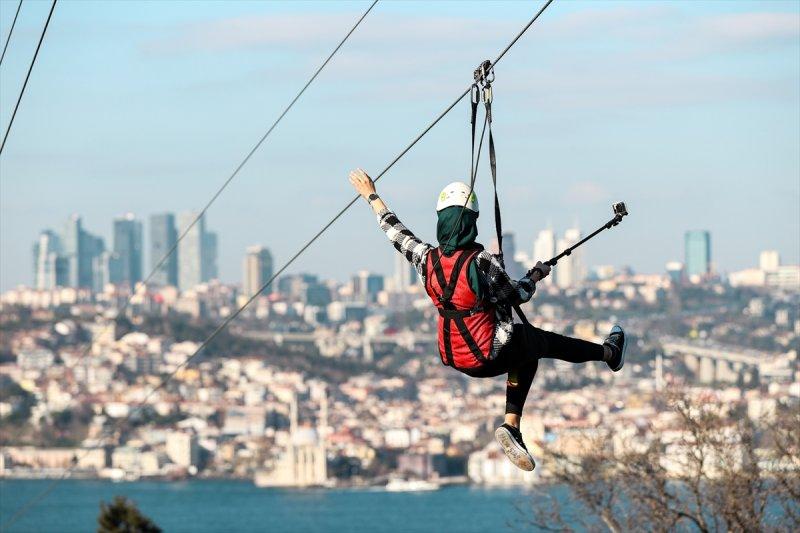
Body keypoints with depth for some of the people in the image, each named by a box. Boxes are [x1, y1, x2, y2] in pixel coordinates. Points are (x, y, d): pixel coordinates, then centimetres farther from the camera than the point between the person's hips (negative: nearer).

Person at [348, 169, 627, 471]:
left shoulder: (427, 259, -9)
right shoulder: (482, 262, -25)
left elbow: (396, 233, 9)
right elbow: (517, 295, -10)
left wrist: (371, 196, 24)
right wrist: (536, 275, 11)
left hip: (453, 359, 6)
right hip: (489, 356, -6)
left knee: (527, 353, 28)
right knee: (546, 341, 18)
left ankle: (512, 426, 22)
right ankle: (609, 353, 41)